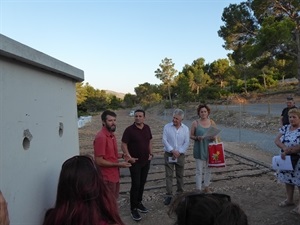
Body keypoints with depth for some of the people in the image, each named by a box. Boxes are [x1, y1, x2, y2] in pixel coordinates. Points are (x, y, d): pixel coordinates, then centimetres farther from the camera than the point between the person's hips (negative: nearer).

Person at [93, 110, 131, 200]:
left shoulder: (112, 135, 8)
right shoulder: (101, 137, -21)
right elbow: (99, 161, -22)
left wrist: (122, 155, 3)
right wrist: (118, 164, -18)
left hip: (114, 175, 9)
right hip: (107, 178, -9)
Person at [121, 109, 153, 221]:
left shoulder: (147, 128, 1)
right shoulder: (129, 130, -15)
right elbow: (123, 144, -13)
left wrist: (151, 154, 7)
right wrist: (129, 157, -19)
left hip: (146, 161, 5)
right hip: (135, 162, -5)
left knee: (142, 183, 16)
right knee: (135, 185, -2)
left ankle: (139, 203, 33)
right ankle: (133, 209, 12)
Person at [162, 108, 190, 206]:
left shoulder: (185, 128, 0)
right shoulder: (167, 127, -5)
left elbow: (186, 143, -3)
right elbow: (164, 140, -9)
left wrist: (179, 152, -12)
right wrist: (172, 150, -16)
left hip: (180, 155, 2)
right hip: (169, 154, -2)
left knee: (180, 175, 13)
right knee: (169, 175, 0)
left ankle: (180, 193, 28)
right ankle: (169, 195, 8)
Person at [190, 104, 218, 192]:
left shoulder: (212, 122, 3)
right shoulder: (195, 123, -5)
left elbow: (215, 135, 10)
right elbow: (191, 135, -1)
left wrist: (214, 138, -12)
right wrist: (197, 138, -21)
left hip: (209, 149, 4)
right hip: (199, 150, -3)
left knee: (208, 169, 16)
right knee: (199, 170, 0)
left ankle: (206, 187, 32)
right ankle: (198, 189, 11)